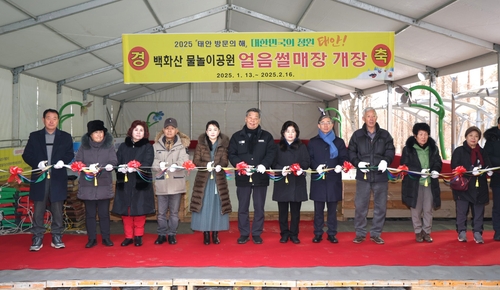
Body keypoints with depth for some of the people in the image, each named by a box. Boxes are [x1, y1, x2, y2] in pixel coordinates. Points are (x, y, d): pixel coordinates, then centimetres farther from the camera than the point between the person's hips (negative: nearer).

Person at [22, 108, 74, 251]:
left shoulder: (65, 137, 9)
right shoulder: (34, 136, 8)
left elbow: (70, 154, 4)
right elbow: (26, 155, 3)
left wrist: (63, 161, -17)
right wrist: (38, 163, -15)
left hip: (58, 178, 0)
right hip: (39, 177, 0)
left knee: (57, 209, 5)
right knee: (38, 209, 3)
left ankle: (57, 237, 14)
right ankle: (37, 238, 10)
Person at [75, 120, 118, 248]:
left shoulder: (109, 146, 5)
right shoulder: (83, 147, 6)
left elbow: (114, 162, -1)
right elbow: (77, 163, 1)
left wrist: (109, 166, -22)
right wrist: (89, 167, -17)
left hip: (104, 185, 0)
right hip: (87, 185, 1)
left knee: (104, 213, 6)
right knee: (90, 214, 6)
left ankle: (106, 238, 16)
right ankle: (92, 239, 16)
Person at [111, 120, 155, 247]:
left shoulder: (148, 147, 2)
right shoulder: (123, 146, 11)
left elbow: (147, 164, -11)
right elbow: (117, 162, 4)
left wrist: (135, 168, -29)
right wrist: (121, 168, -18)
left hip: (141, 184, -2)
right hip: (124, 184, 2)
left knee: (139, 211, 0)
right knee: (125, 211, 3)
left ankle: (138, 236, 16)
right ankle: (128, 236, 17)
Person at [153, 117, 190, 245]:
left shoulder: (182, 144, 2)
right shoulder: (157, 145, 6)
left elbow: (184, 159, -11)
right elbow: (153, 160, -3)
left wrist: (176, 165, -31)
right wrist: (160, 164, -24)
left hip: (176, 182, -1)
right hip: (161, 182, 1)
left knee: (174, 212, 8)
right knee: (161, 212, 7)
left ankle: (172, 234, 21)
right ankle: (161, 234, 21)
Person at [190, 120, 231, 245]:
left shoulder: (223, 145, 3)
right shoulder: (201, 144, 2)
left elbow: (225, 160, -4)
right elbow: (196, 160, -2)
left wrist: (219, 165, -26)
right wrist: (206, 164, -21)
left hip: (219, 180, 1)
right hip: (203, 180, 0)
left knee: (217, 206, 3)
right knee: (204, 206, 0)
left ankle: (215, 234, 14)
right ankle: (206, 234, 11)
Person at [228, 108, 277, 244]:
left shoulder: (266, 136, 7)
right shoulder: (237, 136, 6)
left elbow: (271, 153, -1)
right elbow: (232, 155, 1)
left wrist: (264, 164, -19)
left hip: (260, 177, 0)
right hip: (243, 177, 0)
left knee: (259, 207, 6)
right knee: (243, 207, 6)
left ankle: (257, 234, 17)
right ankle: (244, 234, 17)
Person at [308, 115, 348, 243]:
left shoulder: (339, 141, 11)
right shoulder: (313, 142, 9)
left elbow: (344, 157, 4)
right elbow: (309, 158, 2)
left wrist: (340, 165, -17)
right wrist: (316, 166, -17)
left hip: (334, 180, 1)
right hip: (318, 179, -1)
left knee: (332, 209, 6)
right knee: (318, 209, 3)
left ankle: (331, 234, 15)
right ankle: (318, 233, 12)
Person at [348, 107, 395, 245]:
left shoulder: (385, 134, 7)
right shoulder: (357, 135, 5)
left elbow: (390, 150, 4)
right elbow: (351, 152, 5)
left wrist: (386, 161, -16)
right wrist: (358, 163, -13)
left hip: (381, 176, 1)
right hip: (363, 176, -1)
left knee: (380, 206, 6)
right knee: (360, 206, 1)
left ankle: (376, 234, 19)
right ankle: (360, 233, 14)